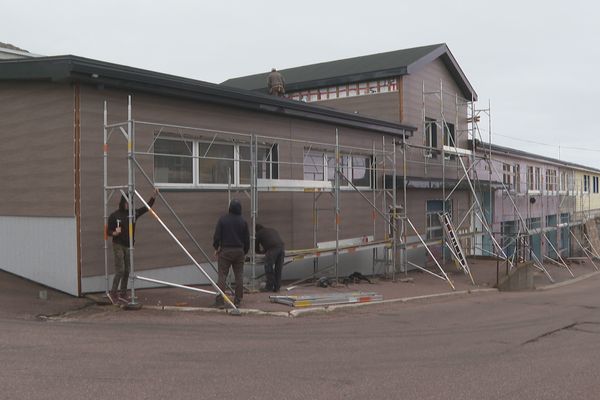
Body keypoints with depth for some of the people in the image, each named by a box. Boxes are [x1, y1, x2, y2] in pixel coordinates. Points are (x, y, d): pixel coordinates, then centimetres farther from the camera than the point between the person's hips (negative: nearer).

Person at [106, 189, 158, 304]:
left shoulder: (133, 213, 5)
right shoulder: (114, 216, -7)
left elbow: (147, 207, 4)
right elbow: (108, 231, -2)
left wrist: (154, 195, -6)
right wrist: (115, 233, -23)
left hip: (128, 246, 5)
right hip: (118, 245, -5)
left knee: (127, 271, 7)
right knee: (120, 270, -11)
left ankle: (123, 293, 17)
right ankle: (113, 293, -1)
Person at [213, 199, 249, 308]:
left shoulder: (222, 220, -4)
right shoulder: (243, 222, 2)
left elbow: (217, 236, -4)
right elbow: (247, 239, 6)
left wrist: (216, 248, 10)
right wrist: (245, 252, 18)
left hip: (225, 251, -2)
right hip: (239, 251, 2)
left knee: (222, 276, 1)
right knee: (239, 276, 9)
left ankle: (219, 301, -3)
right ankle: (238, 301, 12)